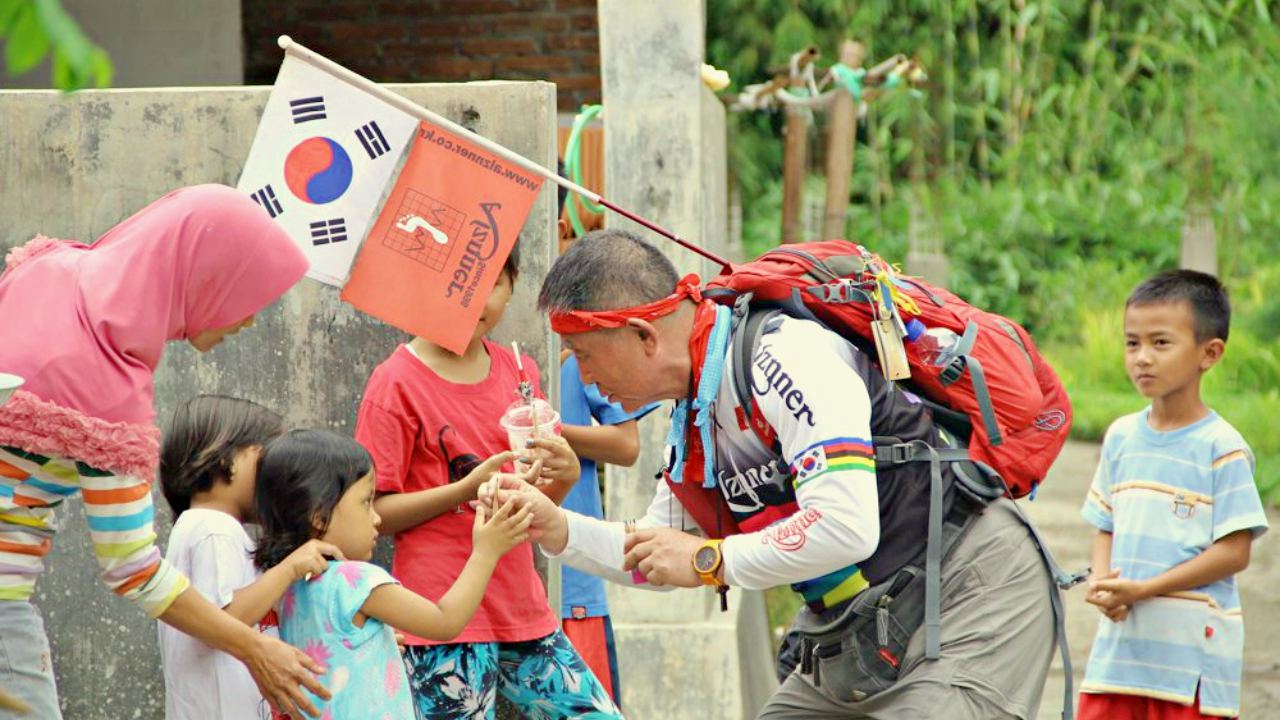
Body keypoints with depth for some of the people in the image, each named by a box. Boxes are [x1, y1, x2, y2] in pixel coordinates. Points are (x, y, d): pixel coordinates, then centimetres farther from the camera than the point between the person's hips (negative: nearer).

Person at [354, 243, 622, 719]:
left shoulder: (520, 373, 10)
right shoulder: (397, 384, -7)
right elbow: (371, 514, -9)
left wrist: (563, 475, -6)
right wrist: (468, 487, -21)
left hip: (522, 608, 6)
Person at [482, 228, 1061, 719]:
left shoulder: (784, 358, -21)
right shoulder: (695, 409, 9)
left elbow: (846, 528, -30)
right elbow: (656, 558, 22)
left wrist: (709, 561, -19)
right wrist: (556, 528, 6)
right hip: (865, 637, 10)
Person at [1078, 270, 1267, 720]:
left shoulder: (1221, 447, -8)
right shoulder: (1121, 437, 10)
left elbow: (1234, 552, -12)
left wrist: (1144, 589, -16)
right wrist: (1102, 585, -5)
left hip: (1193, 651, -5)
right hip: (1120, 644, 5)